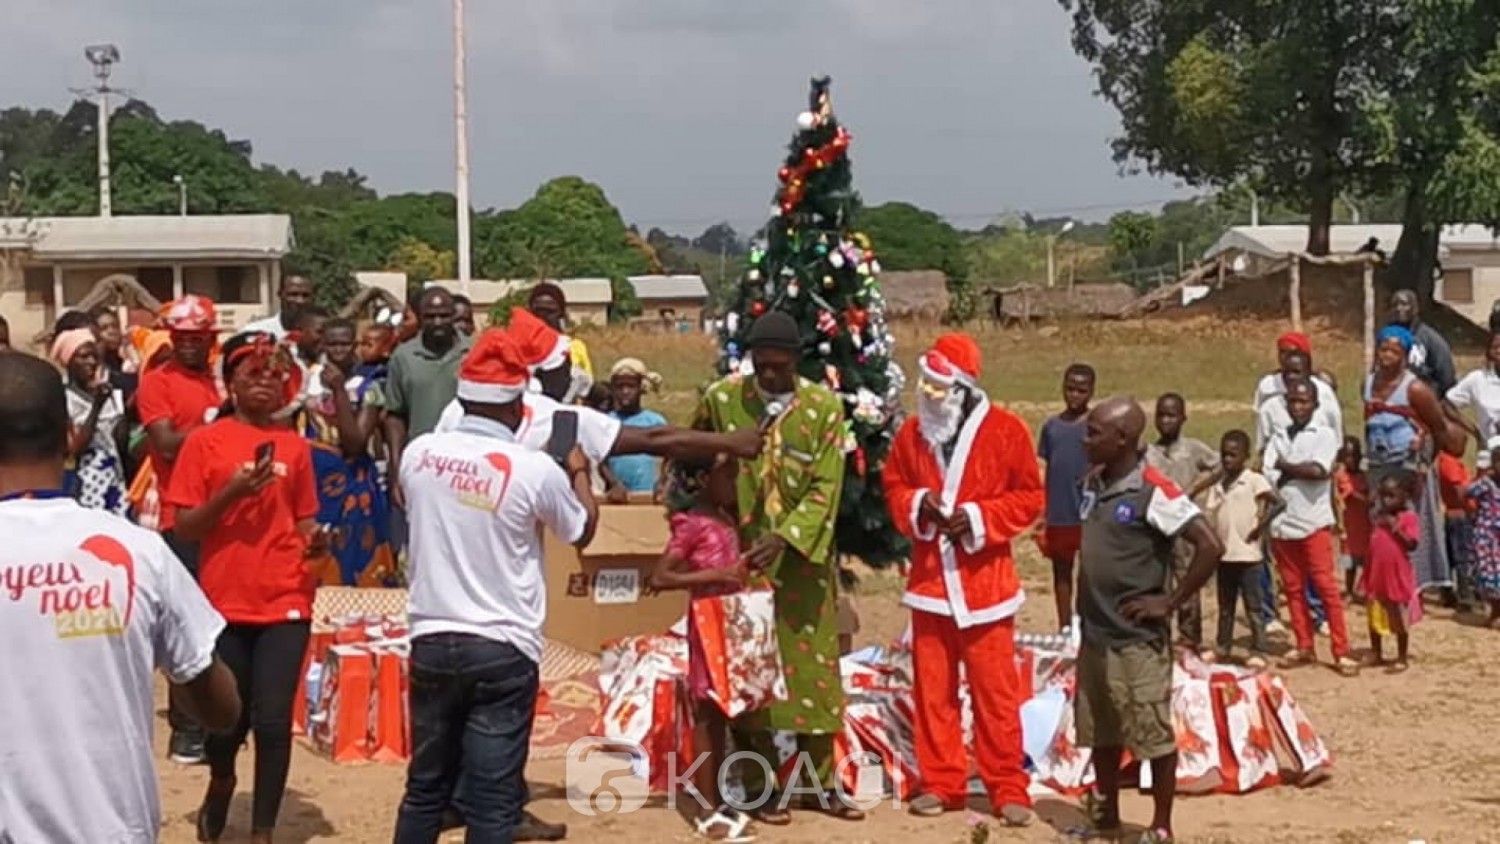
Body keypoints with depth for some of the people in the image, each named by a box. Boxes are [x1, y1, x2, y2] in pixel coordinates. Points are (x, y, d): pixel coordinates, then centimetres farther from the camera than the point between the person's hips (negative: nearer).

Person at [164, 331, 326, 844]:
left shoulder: (294, 446, 7)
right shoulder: (204, 442, -1)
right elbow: (185, 527, -3)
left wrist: (314, 540, -8)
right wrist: (231, 492, -18)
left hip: (285, 602, 1)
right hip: (225, 604, -1)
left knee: (273, 721, -6)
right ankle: (220, 784, 42)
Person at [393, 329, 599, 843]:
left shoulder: (419, 453, -1)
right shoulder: (536, 469, -12)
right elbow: (582, 531, 7)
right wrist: (579, 473, 25)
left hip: (432, 640, 4)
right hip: (503, 649, -4)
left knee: (425, 788, 15)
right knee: (492, 803, 1)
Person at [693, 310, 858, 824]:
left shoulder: (825, 408, -6)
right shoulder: (721, 398, -5)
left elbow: (825, 489, -10)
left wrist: (784, 538, -21)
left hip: (803, 561, 1)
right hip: (739, 557, 0)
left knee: (813, 666, 7)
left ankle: (819, 782, 19)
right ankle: (759, 786, 14)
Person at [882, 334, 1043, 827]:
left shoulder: (1005, 430, -6)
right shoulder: (912, 432, 5)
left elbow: (1029, 497, -3)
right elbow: (894, 486, 14)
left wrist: (979, 518, -15)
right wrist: (916, 506, -7)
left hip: (984, 579, -4)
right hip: (929, 578, 4)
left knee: (995, 690, 0)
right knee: (932, 688, 7)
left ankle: (1008, 789, 8)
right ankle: (941, 784, 17)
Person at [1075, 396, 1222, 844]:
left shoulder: (1154, 491, -17)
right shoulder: (1094, 485, 6)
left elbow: (1210, 546, -22)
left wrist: (1171, 602, -17)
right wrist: (1088, 606, 11)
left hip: (1138, 639, -8)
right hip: (1095, 634, 8)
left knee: (1154, 735, 4)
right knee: (1100, 733, 17)